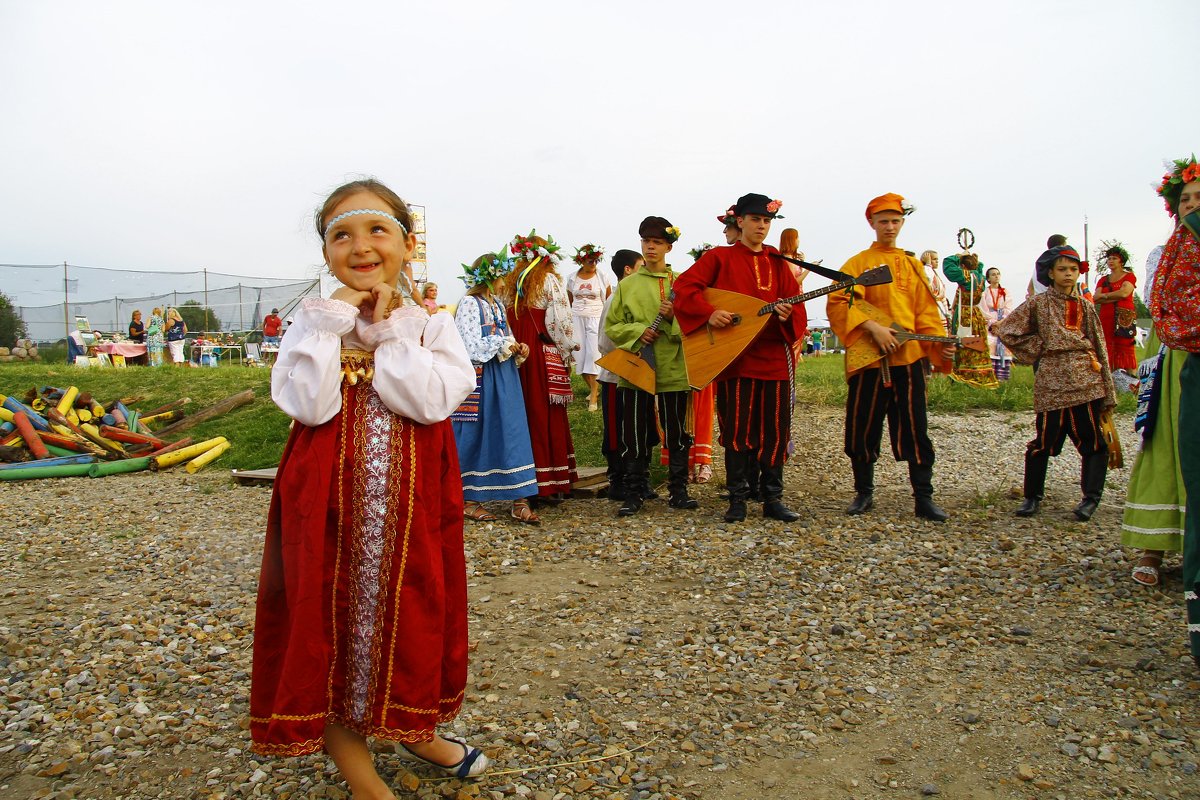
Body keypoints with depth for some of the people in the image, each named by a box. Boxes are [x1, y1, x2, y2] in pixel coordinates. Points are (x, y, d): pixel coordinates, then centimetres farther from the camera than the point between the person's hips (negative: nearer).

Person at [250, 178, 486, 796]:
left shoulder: (431, 325, 1)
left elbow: (431, 401, -17)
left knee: (412, 611, 13)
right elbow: (309, 406, -15)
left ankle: (415, 729, 42)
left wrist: (390, 327, -14)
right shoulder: (312, 322, 1)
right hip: (330, 501, 0)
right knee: (330, 614, 6)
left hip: (411, 504, 1)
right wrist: (332, 321, -15)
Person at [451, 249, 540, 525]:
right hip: (479, 382, -7)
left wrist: (518, 350, 1)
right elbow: (472, 348, -17)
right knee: (474, 438, 2)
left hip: (504, 380, 7)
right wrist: (506, 344, -11)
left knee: (512, 433, 3)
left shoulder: (497, 304, 14)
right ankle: (468, 500, 15)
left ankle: (518, 498, 6)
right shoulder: (470, 304, -9)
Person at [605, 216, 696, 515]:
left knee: (677, 434, 7)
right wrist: (638, 332, -10)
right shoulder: (627, 284, 8)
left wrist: (674, 317, -17)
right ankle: (634, 494, 13)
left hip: (673, 369, 0)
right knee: (634, 435, 3)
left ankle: (678, 491, 19)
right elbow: (612, 326, 7)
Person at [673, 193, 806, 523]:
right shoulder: (719, 257, 3)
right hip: (734, 357, -3)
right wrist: (709, 313, -19)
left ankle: (772, 499, 16)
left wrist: (789, 315, -15)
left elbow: (796, 306, 8)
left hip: (775, 356, 4)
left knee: (775, 430, 5)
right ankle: (737, 500, 12)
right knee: (737, 429, 0)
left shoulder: (778, 263, 14)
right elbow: (683, 287, -5)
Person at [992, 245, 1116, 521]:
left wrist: (1107, 391, 8)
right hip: (1052, 382, -2)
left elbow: (1099, 349, 13)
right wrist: (1040, 348, 2)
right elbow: (1006, 331, 5)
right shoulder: (1038, 303, 6)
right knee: (1044, 442, 1)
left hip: (1086, 382, 2)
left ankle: (1091, 498, 7)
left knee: (1093, 441, -1)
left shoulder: (1085, 307, 13)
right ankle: (1032, 496, 14)